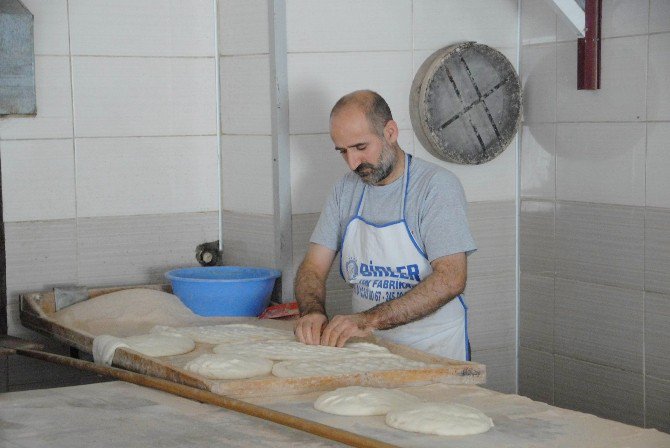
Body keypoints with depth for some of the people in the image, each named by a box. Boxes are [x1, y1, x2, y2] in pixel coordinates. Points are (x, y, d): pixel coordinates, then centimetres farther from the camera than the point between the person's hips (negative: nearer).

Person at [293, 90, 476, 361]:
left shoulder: (437, 185, -8)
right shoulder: (345, 190, 11)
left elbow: (450, 279, -18)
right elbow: (313, 267, 9)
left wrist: (370, 319, -26)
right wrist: (312, 311, -15)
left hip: (432, 349, -6)